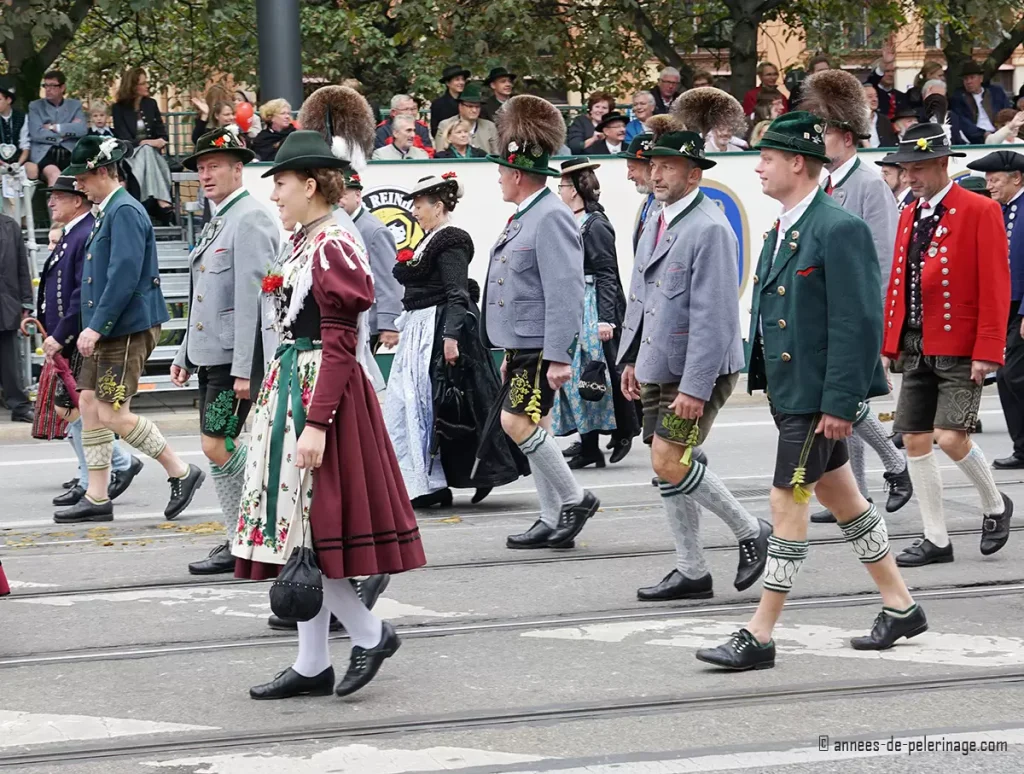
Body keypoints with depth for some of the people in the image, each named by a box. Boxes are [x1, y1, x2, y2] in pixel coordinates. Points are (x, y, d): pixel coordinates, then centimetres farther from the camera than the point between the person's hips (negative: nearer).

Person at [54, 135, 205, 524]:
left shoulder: (125, 212, -16)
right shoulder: (108, 212, 15)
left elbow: (124, 277, -24)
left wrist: (96, 327, -24)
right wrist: (94, 328, 17)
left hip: (128, 329, -10)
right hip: (108, 331, 10)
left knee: (112, 414, -10)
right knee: (89, 404, 9)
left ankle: (181, 473, 2)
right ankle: (96, 498, 13)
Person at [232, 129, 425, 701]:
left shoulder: (333, 248, -15)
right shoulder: (308, 244, 14)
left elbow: (340, 346, -19)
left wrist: (316, 425, -23)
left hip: (318, 394, -10)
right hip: (294, 389, 10)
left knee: (309, 527, -7)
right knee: (298, 530, 9)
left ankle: (371, 633, 6)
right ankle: (313, 665, 13)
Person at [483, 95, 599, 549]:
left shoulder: (551, 218, -15)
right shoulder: (524, 218, 16)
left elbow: (565, 291, -21)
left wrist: (559, 356, -24)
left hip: (542, 348, -10)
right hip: (522, 347, 10)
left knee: (518, 422, -14)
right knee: (530, 428, 9)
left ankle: (573, 498, -3)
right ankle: (554, 522, 12)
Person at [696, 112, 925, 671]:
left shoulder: (839, 230, -17)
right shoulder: (782, 231, 13)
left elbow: (859, 322, -20)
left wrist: (839, 403, -22)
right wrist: (762, 374, 16)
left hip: (818, 397, -10)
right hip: (789, 390, 10)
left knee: (787, 502, -7)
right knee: (840, 497, 16)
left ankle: (759, 637, -4)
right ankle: (901, 607, 27)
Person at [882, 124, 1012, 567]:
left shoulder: (979, 211, -8)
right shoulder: (909, 217, 13)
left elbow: (996, 286, -11)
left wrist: (986, 352, -16)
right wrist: (890, 343, 9)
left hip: (959, 351, -7)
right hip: (915, 348, 7)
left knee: (951, 438, -16)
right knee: (915, 441, 4)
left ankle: (995, 506, 12)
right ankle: (936, 540, 13)